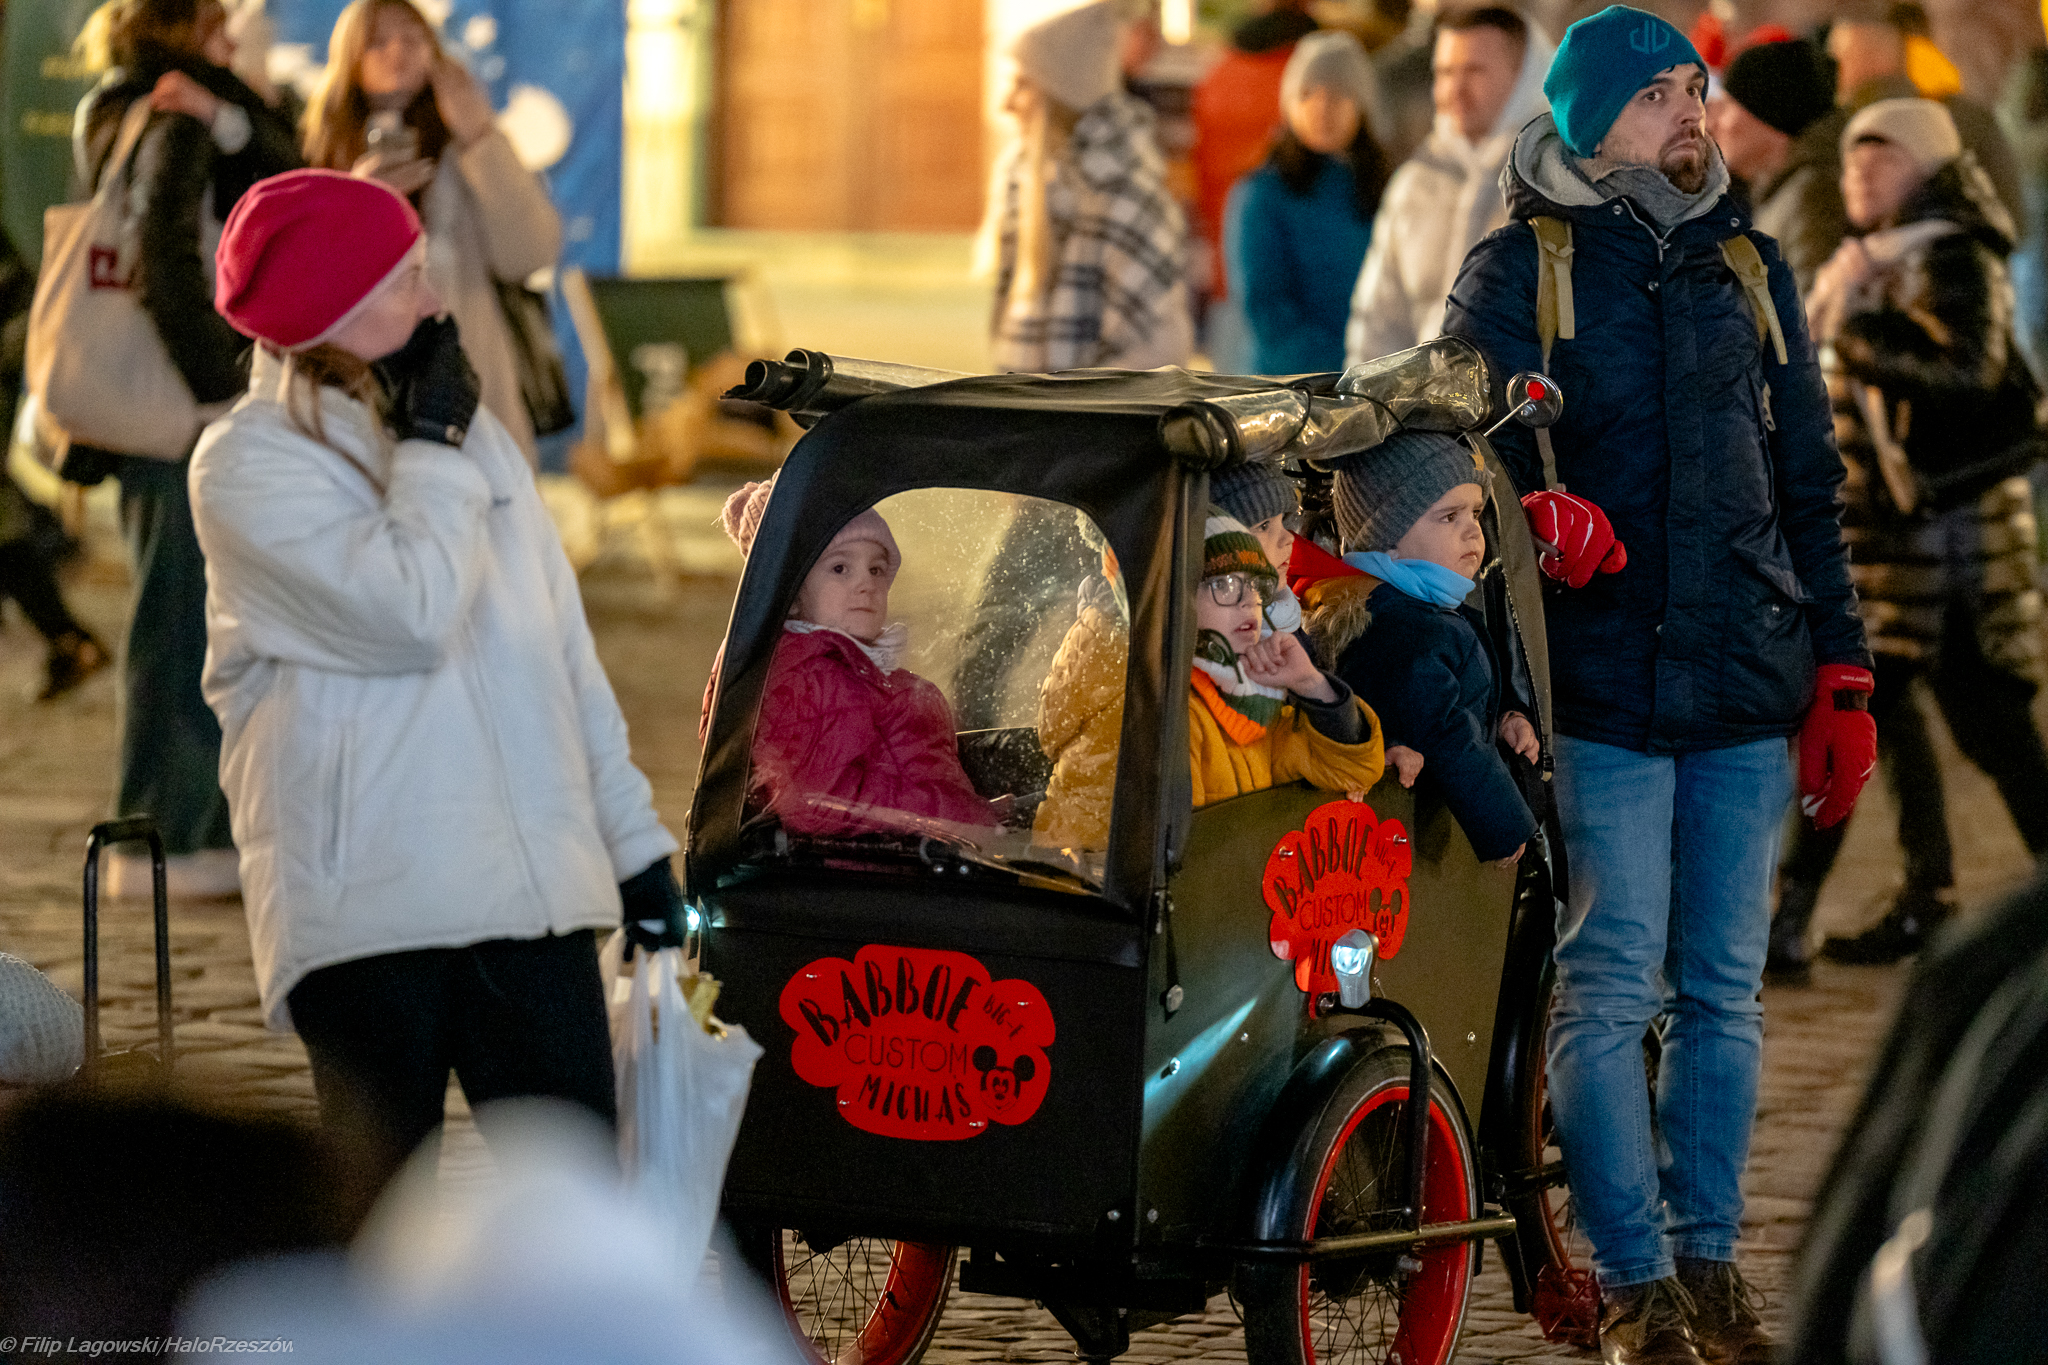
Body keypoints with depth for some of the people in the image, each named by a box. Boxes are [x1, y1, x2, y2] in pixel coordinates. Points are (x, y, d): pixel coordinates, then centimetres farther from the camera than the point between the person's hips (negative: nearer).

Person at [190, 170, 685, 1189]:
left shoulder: (471, 433, 16)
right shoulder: (246, 468, -6)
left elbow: (563, 647, 20)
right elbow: (411, 612, -19)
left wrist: (632, 839, 18)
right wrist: (432, 451, -6)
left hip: (535, 886, 6)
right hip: (365, 905, -6)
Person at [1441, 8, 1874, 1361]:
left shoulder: (1750, 269, 15)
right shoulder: (1520, 271, 3)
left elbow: (1811, 486, 18)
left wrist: (1841, 676, 14)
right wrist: (1538, 515, -21)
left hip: (1747, 690, 4)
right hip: (1600, 687, -4)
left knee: (1723, 993, 6)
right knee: (1610, 992, -7)